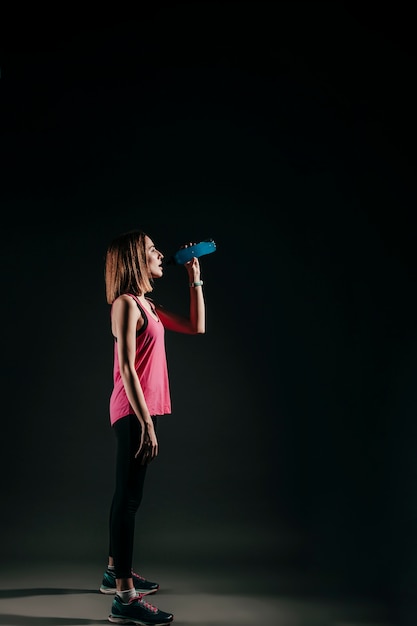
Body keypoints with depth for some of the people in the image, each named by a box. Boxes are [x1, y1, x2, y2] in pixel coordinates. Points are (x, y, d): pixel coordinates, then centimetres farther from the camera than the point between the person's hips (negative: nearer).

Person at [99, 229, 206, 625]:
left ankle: (115, 572, 32)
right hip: (134, 414, -9)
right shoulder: (126, 304, -13)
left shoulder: (146, 304, 14)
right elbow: (127, 369, -18)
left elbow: (196, 326, 20)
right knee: (128, 497, -6)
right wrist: (145, 423, -21)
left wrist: (195, 280, 17)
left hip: (145, 411, 10)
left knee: (127, 495, 17)